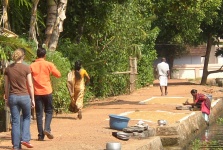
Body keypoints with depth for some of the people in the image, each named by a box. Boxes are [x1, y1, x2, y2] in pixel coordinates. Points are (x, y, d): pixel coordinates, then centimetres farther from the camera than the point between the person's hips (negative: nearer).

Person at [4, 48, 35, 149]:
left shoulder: (8, 69, 1)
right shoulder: (26, 68, -8)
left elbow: (6, 85, 6)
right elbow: (30, 85, -5)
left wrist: (6, 98, 15)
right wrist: (32, 99, 2)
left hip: (12, 97, 2)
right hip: (24, 96, -2)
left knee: (15, 121, 7)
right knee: (26, 117, 19)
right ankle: (25, 139, 5)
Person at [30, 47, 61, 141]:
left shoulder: (32, 66, 1)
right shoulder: (49, 64, -3)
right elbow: (58, 75, -1)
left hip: (37, 92, 1)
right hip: (47, 91, -1)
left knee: (39, 113, 5)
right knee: (49, 111, 12)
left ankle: (41, 135, 3)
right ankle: (47, 129, -9)